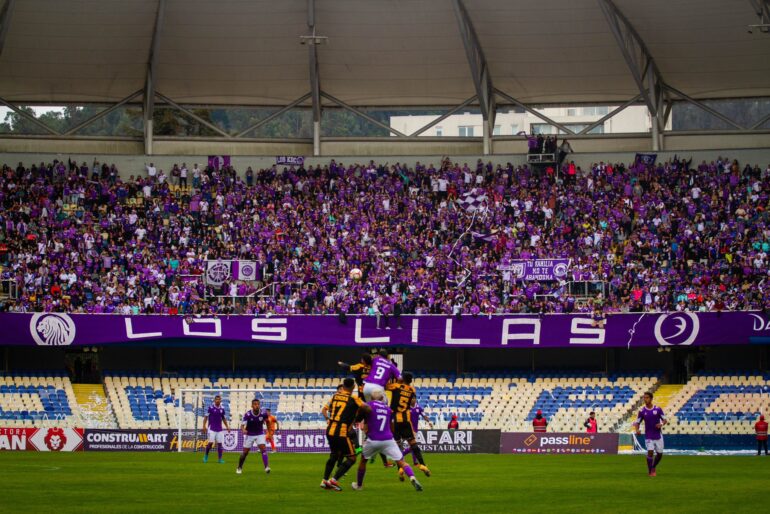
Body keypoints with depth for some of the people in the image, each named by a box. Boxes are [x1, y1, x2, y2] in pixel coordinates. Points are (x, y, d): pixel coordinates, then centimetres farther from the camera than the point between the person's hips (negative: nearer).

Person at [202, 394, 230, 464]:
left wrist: (227, 426, 11)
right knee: (211, 443, -10)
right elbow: (206, 417, -3)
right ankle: (206, 456, 11)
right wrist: (204, 426, -10)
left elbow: (223, 418, 18)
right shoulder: (211, 408, -5)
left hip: (219, 429, 4)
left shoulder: (222, 409, 7)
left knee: (219, 444, 0)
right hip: (211, 429, -4)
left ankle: (220, 459, 4)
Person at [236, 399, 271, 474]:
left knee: (263, 448, -19)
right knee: (245, 452, 6)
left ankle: (267, 467, -22)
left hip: (259, 434, 1)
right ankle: (239, 468, 27)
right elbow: (242, 425, -30)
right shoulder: (247, 415, -24)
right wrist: (243, 430, -50)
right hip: (249, 435, -1)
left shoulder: (263, 413, -17)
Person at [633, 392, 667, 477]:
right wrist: (637, 430, -19)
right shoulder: (642, 411, -3)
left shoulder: (658, 409, -4)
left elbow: (665, 420, 2)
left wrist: (661, 424, -20)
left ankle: (653, 467, 36)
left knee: (660, 454, 9)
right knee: (650, 451, -16)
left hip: (658, 436, 1)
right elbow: (637, 422, 2)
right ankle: (650, 471, -2)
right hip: (648, 437, -1)